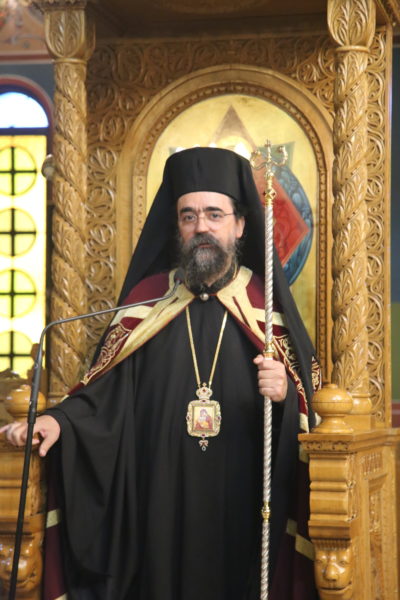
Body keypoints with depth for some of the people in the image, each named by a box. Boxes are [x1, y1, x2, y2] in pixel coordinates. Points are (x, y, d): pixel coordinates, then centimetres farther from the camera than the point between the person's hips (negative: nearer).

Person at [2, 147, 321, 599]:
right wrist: (59, 420, -13)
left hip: (243, 507, -1)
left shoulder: (266, 303, 5)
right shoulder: (147, 298, 7)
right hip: (159, 506, 1)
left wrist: (285, 395, -17)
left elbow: (310, 403, 3)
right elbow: (104, 396, 3)